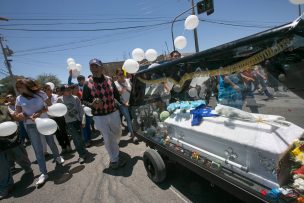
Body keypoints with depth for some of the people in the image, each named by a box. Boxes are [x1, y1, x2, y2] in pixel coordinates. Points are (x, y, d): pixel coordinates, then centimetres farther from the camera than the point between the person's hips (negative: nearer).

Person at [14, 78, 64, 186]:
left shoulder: (40, 93, -5)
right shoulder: (19, 99, 1)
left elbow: (50, 105, -3)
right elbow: (17, 115, 1)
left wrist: (41, 111, -20)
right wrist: (29, 117, -17)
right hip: (31, 126, 1)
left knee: (51, 142, 15)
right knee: (38, 149, 1)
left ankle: (57, 157, 42)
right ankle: (43, 173, 9)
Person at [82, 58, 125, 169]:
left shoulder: (109, 80, -2)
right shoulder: (88, 84, -10)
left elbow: (116, 95, 9)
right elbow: (84, 100, -3)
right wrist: (92, 105, -22)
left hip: (114, 113, 4)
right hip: (99, 117, -3)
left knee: (118, 133, 21)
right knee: (108, 138, 5)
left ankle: (114, 147, 54)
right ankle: (114, 160, 24)